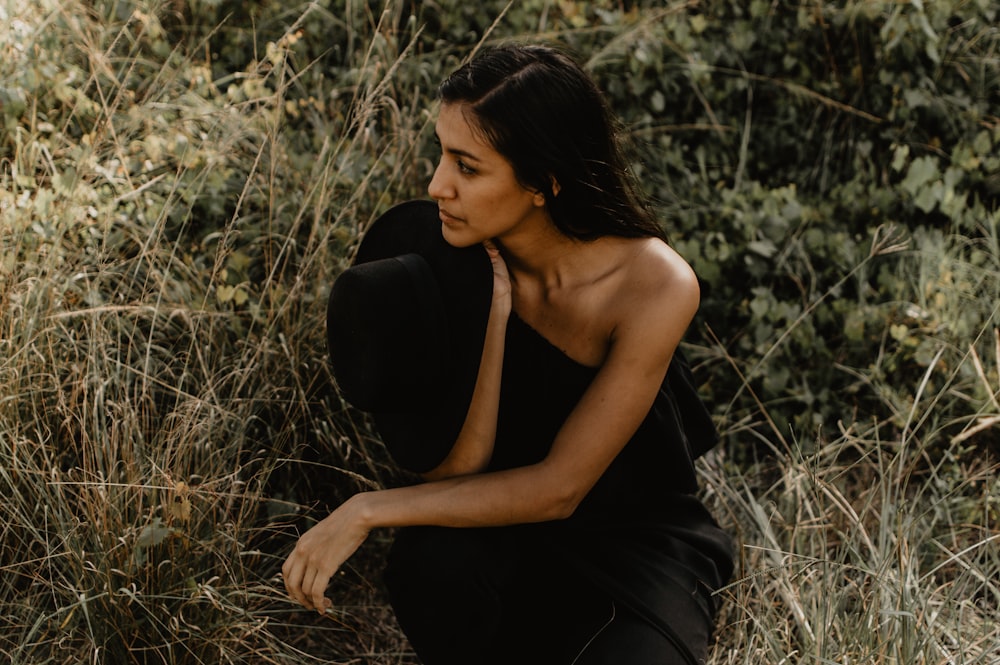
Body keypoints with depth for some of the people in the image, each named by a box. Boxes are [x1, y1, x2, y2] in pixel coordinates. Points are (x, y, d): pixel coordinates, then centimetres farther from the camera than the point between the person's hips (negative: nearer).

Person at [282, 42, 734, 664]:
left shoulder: (656, 286, -24)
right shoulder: (462, 255, -16)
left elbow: (558, 488, -22)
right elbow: (455, 469, -21)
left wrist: (371, 510, -24)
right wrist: (491, 310, -31)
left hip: (635, 538, -2)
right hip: (500, 518, 3)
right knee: (432, 567, -33)